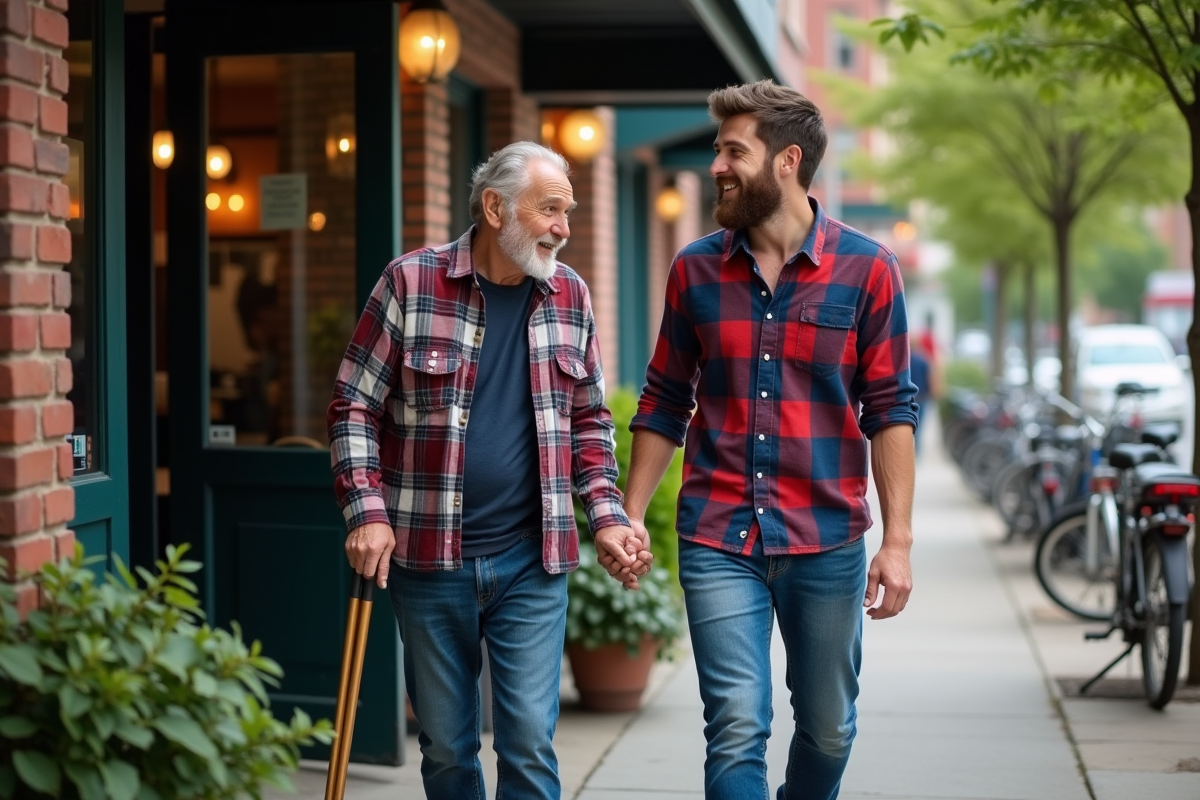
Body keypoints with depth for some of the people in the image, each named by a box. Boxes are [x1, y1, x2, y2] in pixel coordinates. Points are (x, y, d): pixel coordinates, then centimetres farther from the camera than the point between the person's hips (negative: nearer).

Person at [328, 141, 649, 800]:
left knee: (529, 744, -2)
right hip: (428, 557, -2)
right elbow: (354, 407, -2)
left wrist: (605, 516, 4)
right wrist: (367, 512, -12)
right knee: (445, 747, 9)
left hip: (533, 561, 2)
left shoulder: (569, 295, 5)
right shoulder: (410, 282, -5)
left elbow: (589, 418, 15)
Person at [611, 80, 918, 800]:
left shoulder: (866, 269, -2)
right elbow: (665, 404, 11)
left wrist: (898, 539, -9)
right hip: (718, 541, 1)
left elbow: (891, 410, -3)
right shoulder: (696, 271, 4)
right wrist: (631, 514, 4)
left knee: (828, 732, 13)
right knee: (737, 731, -7)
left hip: (827, 542, 0)